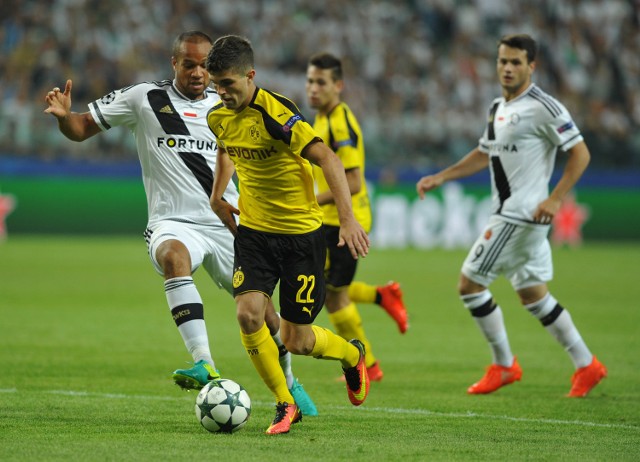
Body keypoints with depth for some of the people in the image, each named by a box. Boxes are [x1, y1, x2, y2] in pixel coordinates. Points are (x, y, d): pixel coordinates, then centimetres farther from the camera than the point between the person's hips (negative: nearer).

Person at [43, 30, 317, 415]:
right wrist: (64, 115, -17)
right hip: (174, 223, -3)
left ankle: (289, 383, 35)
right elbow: (82, 129, 4)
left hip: (226, 224, 4)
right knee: (174, 255, -38)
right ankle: (205, 366, -46)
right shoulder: (144, 98, 1)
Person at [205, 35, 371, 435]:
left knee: (297, 341, -1)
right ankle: (286, 405, 1)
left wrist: (348, 219, -31)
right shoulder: (219, 117, 0)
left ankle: (352, 354, 34)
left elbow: (329, 160, -24)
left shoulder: (276, 114, -22)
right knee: (248, 314, -17)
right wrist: (218, 196, 15)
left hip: (301, 232, -5)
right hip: (254, 230, 5)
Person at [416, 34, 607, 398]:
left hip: (521, 214, -9)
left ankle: (504, 366, 5)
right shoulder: (499, 108, 14)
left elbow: (580, 153, -15)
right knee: (533, 295, 13)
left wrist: (555, 199, -22)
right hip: (509, 214, 9)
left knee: (470, 283, -6)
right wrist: (440, 178, 18)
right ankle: (587, 365, 18)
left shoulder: (543, 107, -13)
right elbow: (484, 155, 26)